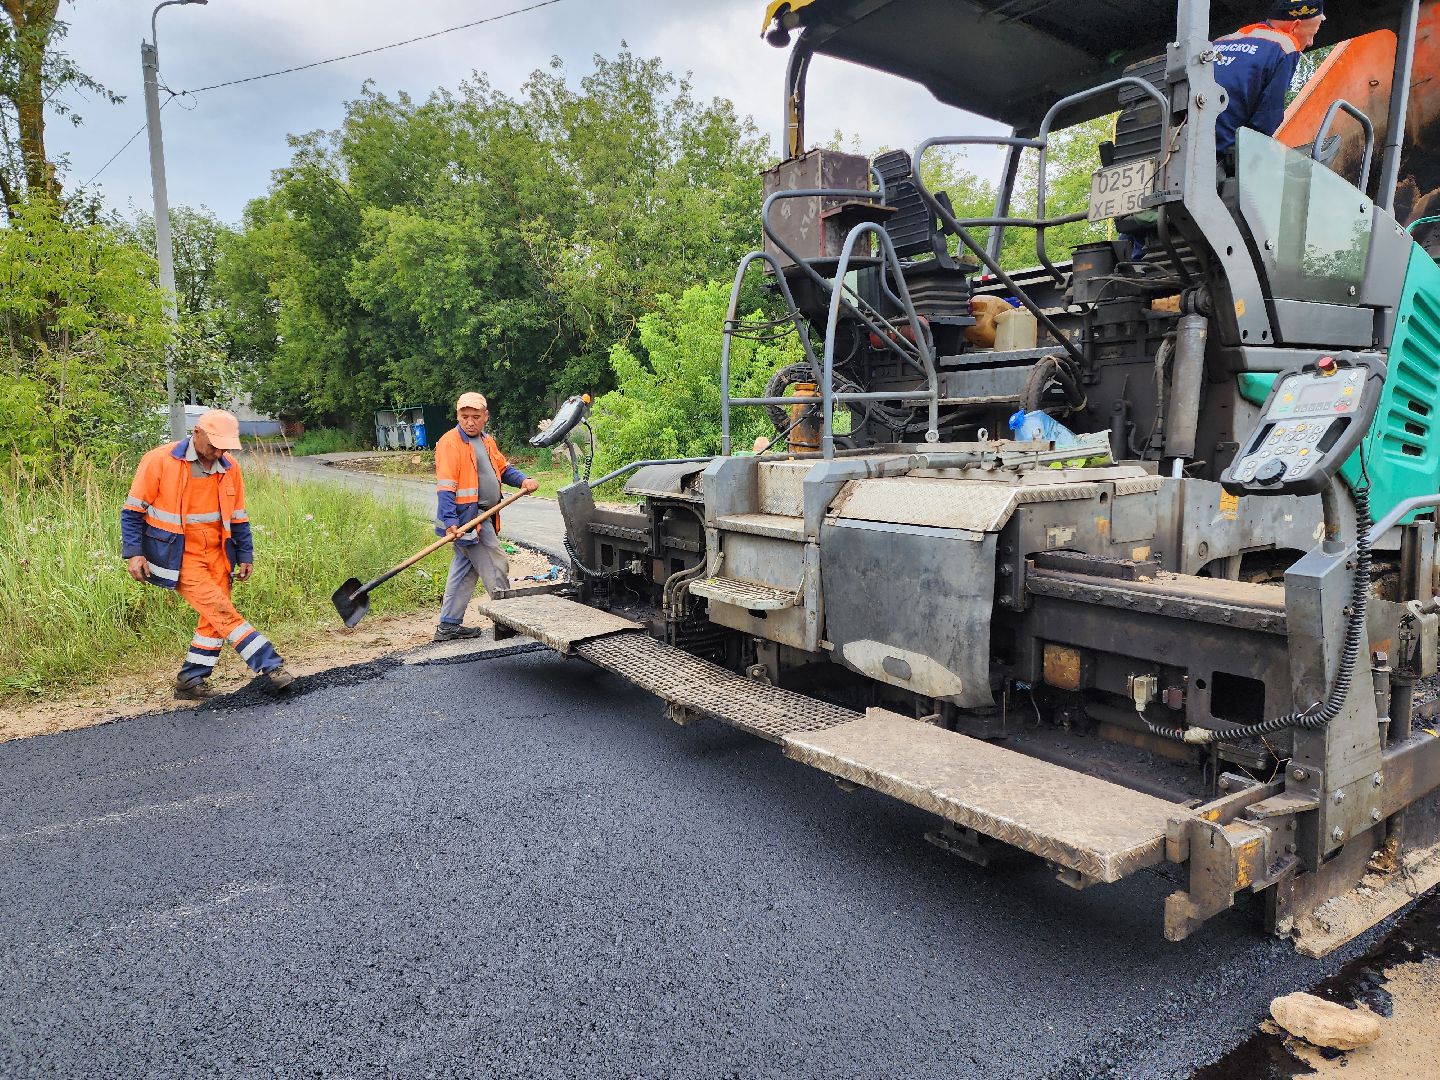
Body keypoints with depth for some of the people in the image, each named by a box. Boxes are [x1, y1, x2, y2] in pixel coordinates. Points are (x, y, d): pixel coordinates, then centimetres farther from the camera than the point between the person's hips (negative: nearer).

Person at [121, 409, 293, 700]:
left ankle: (190, 681, 17)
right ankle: (270, 666, -11)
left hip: (216, 555, 6)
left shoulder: (229, 468, 4)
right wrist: (133, 553, -11)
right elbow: (133, 510, -5)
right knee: (221, 611, -14)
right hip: (178, 557, -6)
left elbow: (237, 517, 13)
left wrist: (245, 556, 13)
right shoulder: (160, 461, -11)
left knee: (214, 619, 4)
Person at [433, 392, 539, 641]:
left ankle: (448, 626, 21)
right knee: (496, 567, -3)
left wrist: (523, 480, 2)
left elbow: (503, 468, 23)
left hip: (482, 516, 9)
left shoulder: (486, 440, 15)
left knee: (464, 571, 13)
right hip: (466, 518, -9)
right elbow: (445, 487, -19)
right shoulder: (450, 442, -13)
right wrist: (450, 523, -28)